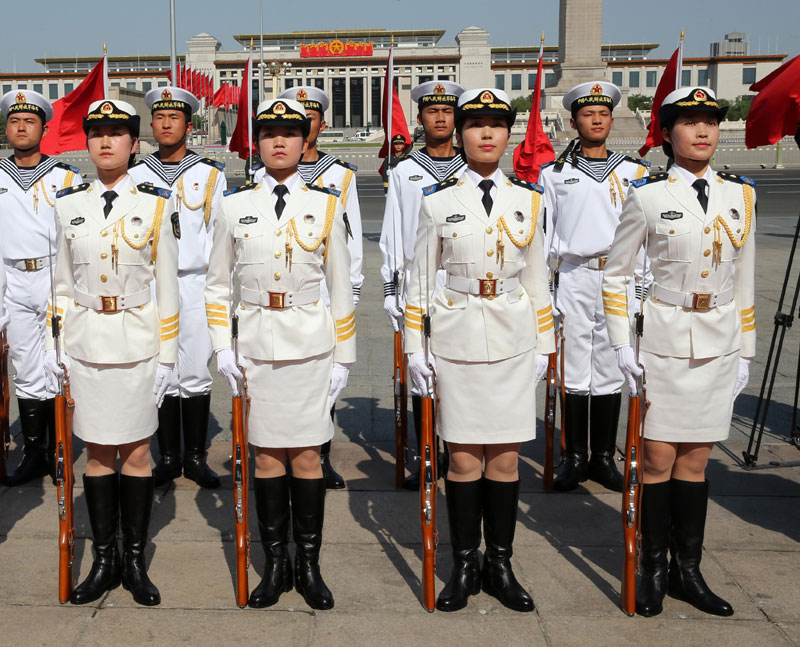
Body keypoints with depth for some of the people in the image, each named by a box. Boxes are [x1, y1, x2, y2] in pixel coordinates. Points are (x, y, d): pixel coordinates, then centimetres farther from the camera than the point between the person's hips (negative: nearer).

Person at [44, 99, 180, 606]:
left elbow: (167, 287, -1)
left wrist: (167, 355, -4)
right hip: (85, 345, 2)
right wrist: (53, 347, 4)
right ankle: (105, 561, 19)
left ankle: (136, 563, 17)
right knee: (98, 452, 8)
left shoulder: (157, 205, -1)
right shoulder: (67, 205, 6)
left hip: (137, 343, -2)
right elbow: (63, 284, 11)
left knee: (136, 452, 4)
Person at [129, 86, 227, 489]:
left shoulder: (211, 174, 7)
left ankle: (195, 457, 12)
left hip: (196, 285, -1)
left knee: (196, 375, 1)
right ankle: (169, 457, 14)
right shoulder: (136, 175, 9)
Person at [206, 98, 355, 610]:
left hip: (310, 343, -1)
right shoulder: (235, 206, 4)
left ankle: (309, 565, 15)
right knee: (267, 456, 6)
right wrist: (222, 347, 0)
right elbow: (218, 283, 10)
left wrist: (344, 357, 2)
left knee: (307, 456, 2)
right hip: (256, 343, 1)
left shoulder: (326, 205, 2)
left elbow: (341, 288, 4)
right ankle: (276, 565, 18)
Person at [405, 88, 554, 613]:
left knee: (505, 457, 6)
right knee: (464, 458, 4)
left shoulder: (528, 200, 6)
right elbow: (420, 279, 3)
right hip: (457, 341, -1)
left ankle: (500, 565, 19)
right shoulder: (438, 202, 0)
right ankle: (465, 567, 17)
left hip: (513, 342, 2)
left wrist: (543, 347, 9)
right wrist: (416, 348, 0)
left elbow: (537, 279, 10)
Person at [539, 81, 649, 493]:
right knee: (573, 368, 1)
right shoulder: (554, 172, 8)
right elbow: (540, 232, 10)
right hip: (572, 278, -1)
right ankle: (575, 456, 12)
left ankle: (604, 456, 14)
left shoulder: (634, 171, 10)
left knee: (610, 367, 3)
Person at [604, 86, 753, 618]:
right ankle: (654, 570, 17)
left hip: (719, 347, 3)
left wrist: (746, 353, 9)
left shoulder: (740, 195, 6)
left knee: (695, 460, 10)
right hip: (663, 344, -3)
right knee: (659, 459, 2)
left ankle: (688, 571, 21)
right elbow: (615, 276, -1)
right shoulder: (647, 196, -6)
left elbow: (745, 280, 11)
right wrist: (622, 347, -8)